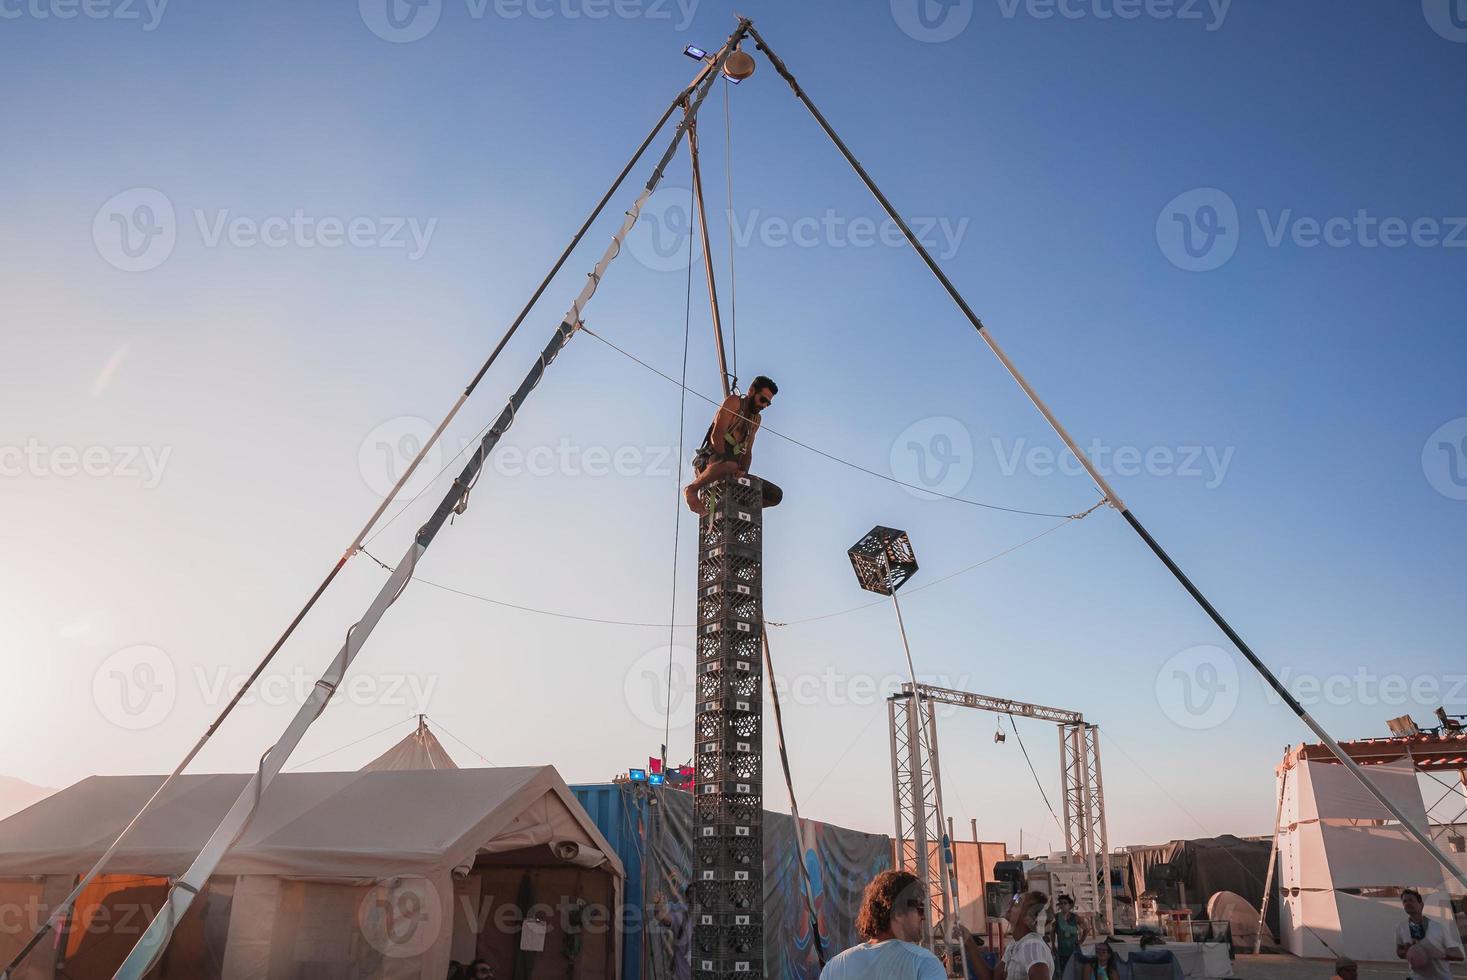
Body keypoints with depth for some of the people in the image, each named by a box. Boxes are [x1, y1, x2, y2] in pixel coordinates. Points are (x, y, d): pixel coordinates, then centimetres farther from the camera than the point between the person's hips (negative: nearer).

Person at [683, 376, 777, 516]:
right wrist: (729, 464, -27)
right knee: (730, 465, -43)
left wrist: (743, 471, -9)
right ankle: (691, 489, -25)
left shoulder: (756, 420, 21)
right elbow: (716, 435, -15)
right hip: (707, 462, -7)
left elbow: (748, 452, 13)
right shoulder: (734, 402, -2)